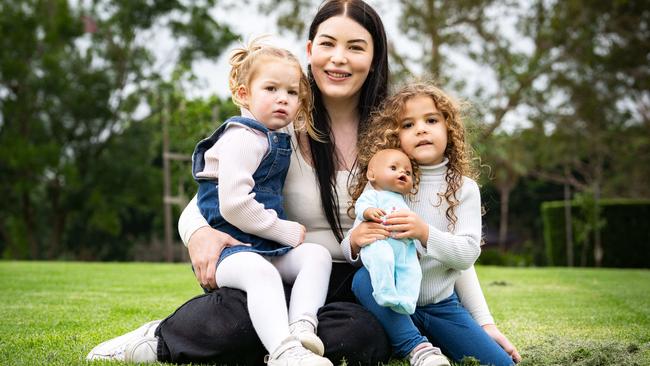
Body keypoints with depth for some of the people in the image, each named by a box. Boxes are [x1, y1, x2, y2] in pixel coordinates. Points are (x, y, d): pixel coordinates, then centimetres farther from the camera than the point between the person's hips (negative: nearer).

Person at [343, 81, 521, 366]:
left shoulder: (463, 188, 0)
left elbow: (468, 253, -10)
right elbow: (351, 251, 0)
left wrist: (425, 233, -28)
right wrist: (355, 242, -26)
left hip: (442, 306, 1)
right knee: (364, 278, -33)